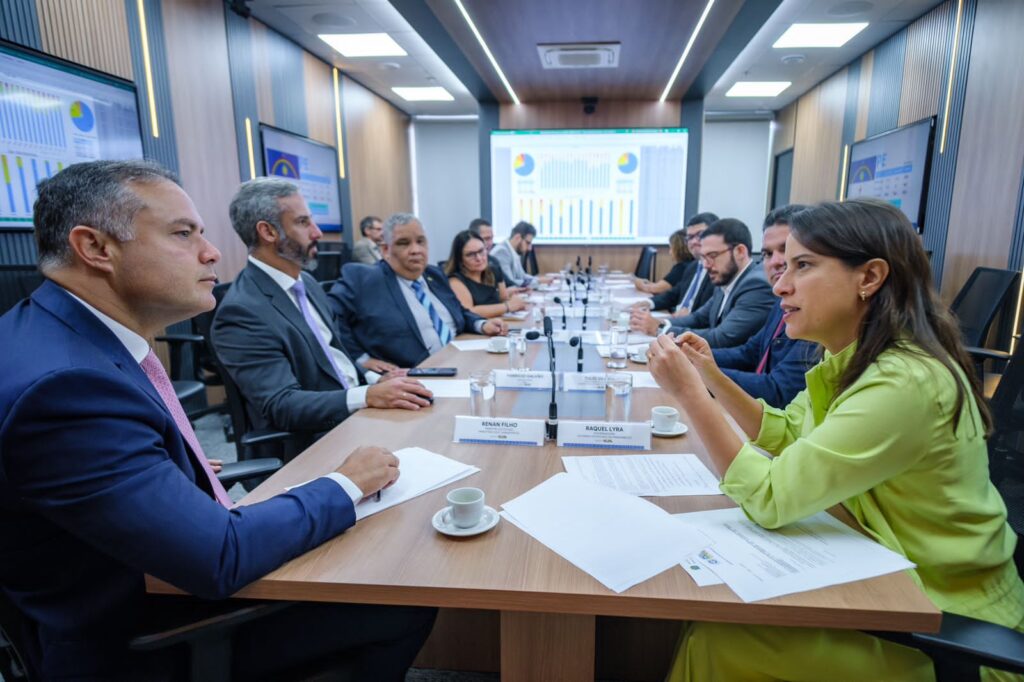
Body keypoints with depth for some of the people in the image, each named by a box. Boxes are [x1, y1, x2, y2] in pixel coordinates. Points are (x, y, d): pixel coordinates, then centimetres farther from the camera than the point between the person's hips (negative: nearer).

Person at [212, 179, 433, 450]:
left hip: (358, 411, 8)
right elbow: (281, 406, -22)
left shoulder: (307, 283, 10)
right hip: (318, 440, -8)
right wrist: (369, 396, -33)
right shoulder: (241, 311, -16)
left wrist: (373, 379, -1)